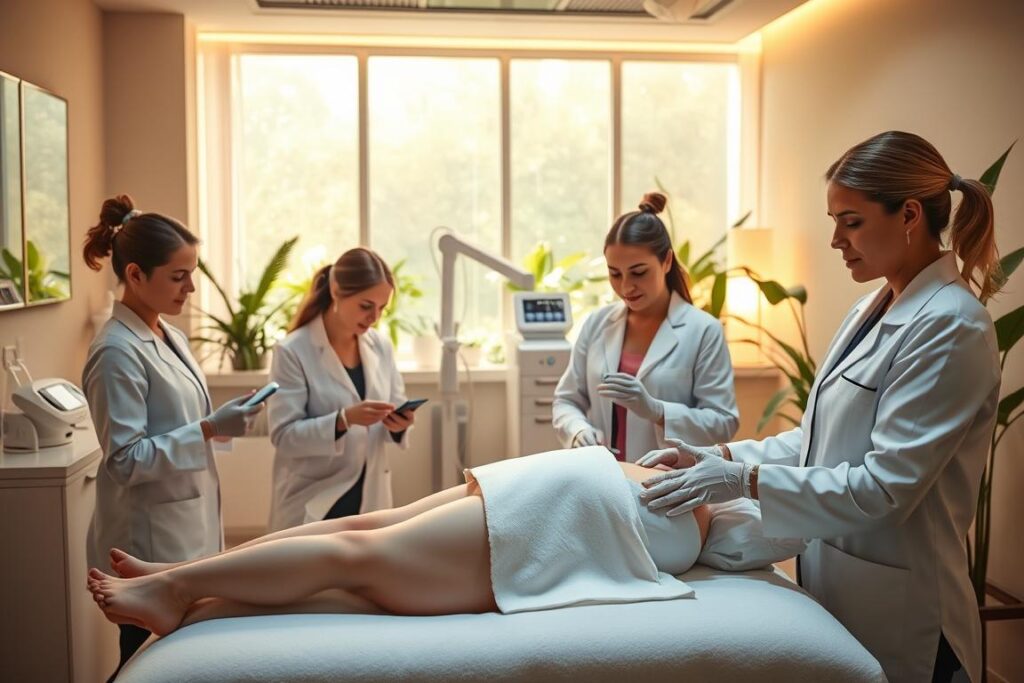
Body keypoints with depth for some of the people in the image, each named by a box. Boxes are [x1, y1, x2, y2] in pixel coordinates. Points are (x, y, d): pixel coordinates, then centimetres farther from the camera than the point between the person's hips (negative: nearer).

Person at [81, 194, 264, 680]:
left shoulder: (169, 335, 8)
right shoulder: (116, 352, -18)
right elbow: (125, 460, -21)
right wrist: (210, 429, -25)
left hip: (189, 529, 8)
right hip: (151, 540, -8)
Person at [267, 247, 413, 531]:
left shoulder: (381, 346, 4)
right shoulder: (293, 351, -12)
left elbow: (396, 403, 10)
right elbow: (284, 435, -16)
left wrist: (397, 425, -13)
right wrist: (344, 419, -30)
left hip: (369, 499, 5)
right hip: (311, 505, -5)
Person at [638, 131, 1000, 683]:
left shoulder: (949, 327, -19)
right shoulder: (871, 310, 7)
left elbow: (888, 484, -24)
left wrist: (746, 481, -24)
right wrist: (721, 458, -2)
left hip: (894, 612, -8)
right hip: (833, 585, 8)